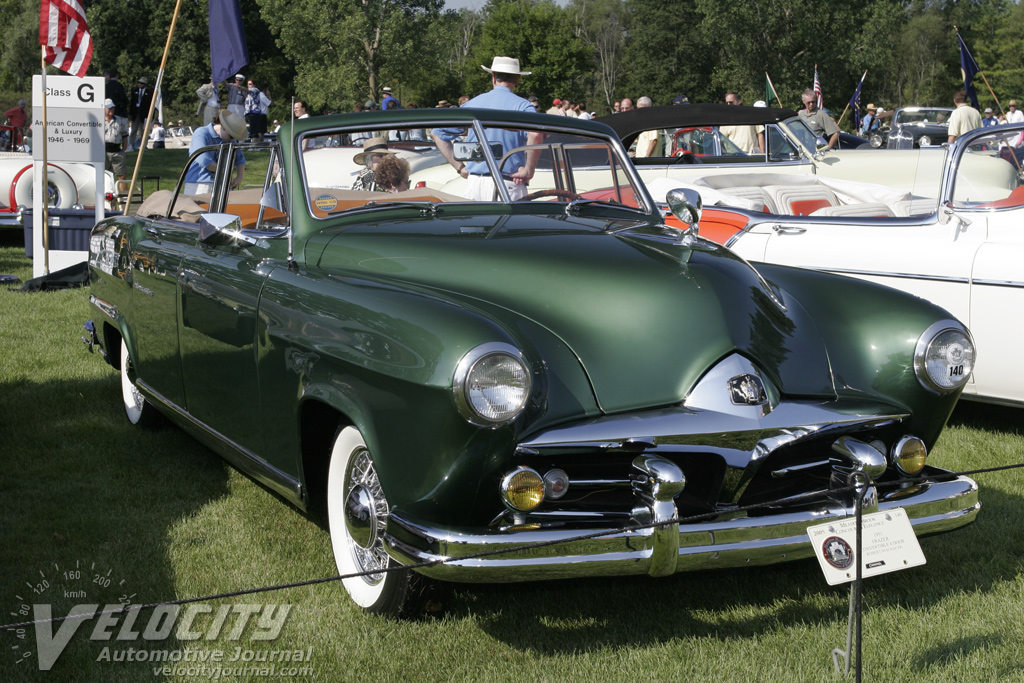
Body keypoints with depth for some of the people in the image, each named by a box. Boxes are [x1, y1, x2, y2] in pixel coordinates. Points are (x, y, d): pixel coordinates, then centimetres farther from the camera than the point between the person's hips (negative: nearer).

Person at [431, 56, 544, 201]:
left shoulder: (472, 104, 12)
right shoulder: (521, 106, -3)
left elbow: (437, 133, 14)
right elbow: (536, 134, -24)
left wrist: (460, 167, 10)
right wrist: (528, 170, -13)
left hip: (474, 183, 5)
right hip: (508, 185, -4)